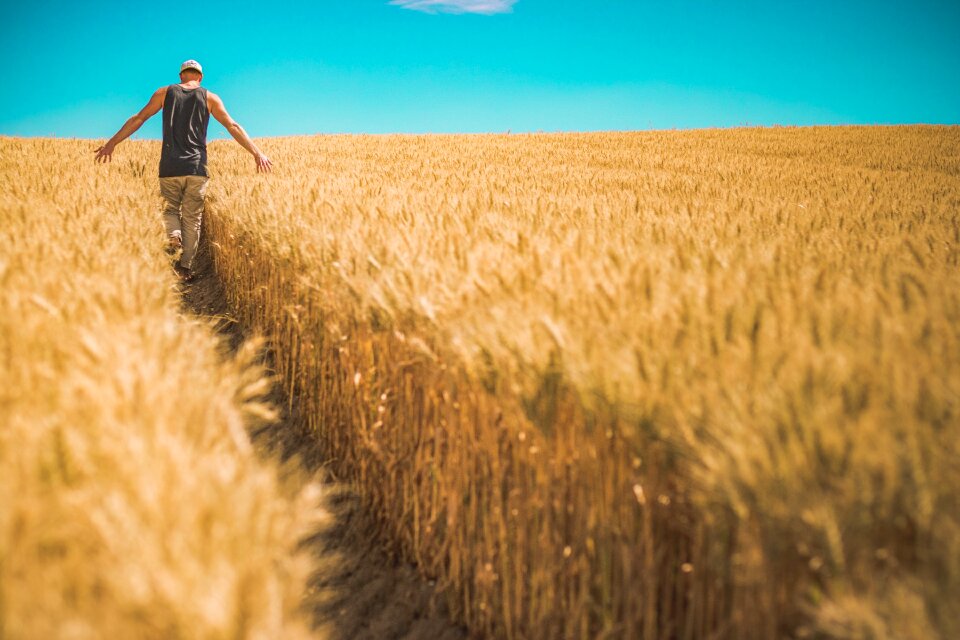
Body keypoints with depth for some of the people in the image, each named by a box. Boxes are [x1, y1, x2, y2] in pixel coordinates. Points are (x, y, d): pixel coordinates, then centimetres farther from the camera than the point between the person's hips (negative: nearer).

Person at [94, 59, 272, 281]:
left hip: (170, 167, 0)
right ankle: (186, 265, 2)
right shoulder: (209, 98, 8)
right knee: (192, 217, 6)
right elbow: (233, 127, 2)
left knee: (170, 207, 16)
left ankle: (173, 235, -16)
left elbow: (138, 119, 8)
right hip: (197, 167, 0)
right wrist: (257, 153, 2)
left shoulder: (165, 92, 10)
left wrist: (112, 143, 11)